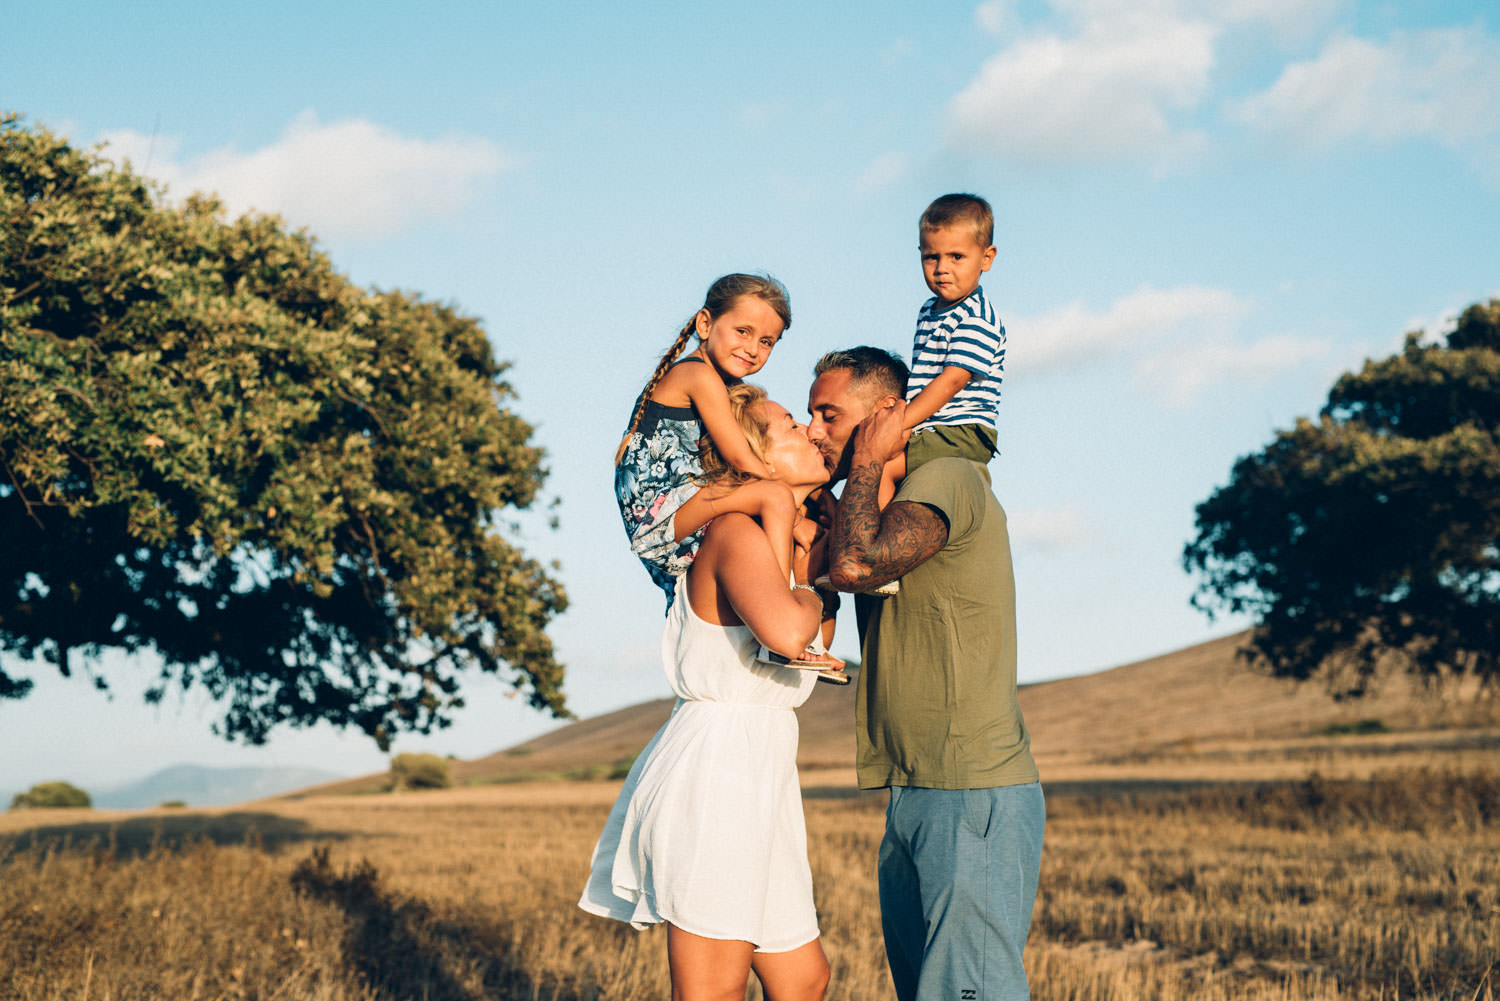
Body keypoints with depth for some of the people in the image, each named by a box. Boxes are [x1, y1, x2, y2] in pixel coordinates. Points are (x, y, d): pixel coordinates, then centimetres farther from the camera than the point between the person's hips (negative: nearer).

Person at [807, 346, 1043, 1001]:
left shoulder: (947, 478, -10)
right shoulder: (889, 503, 21)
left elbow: (853, 566, -24)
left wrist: (866, 463, -8)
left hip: (973, 796, -10)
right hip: (913, 798, 10)